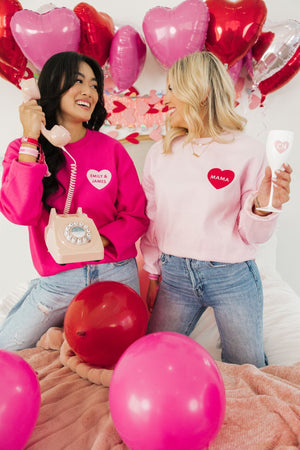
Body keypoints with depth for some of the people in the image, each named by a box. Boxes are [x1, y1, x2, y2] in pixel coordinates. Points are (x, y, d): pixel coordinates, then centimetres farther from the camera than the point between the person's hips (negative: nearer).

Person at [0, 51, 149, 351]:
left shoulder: (111, 149, -1)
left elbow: (137, 215, -1)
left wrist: (98, 240, -18)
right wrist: (31, 140, -19)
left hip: (115, 273, 1)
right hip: (57, 280, 0)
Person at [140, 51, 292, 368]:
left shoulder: (248, 151, -8)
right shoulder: (159, 153, 2)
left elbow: (253, 235, -6)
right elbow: (150, 220, 9)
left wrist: (262, 206, -26)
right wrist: (153, 275, 11)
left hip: (232, 278, -2)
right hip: (175, 275, 3)